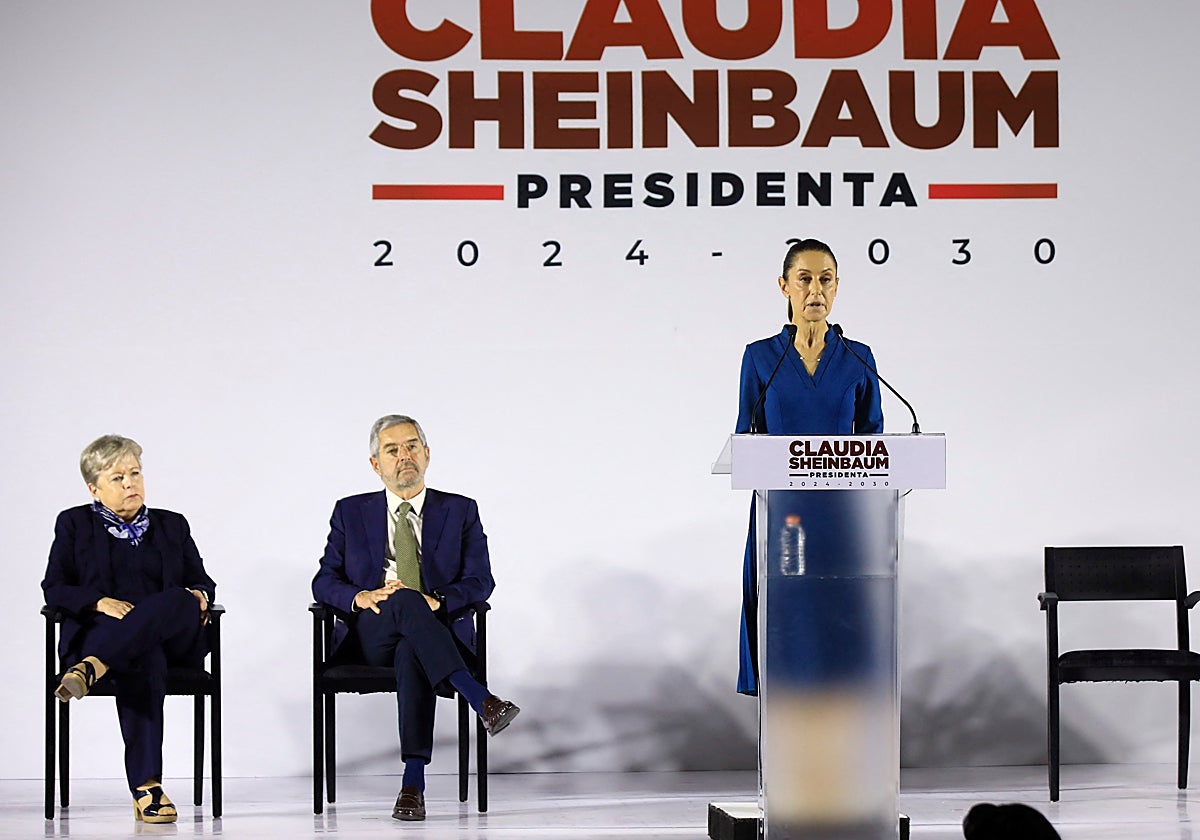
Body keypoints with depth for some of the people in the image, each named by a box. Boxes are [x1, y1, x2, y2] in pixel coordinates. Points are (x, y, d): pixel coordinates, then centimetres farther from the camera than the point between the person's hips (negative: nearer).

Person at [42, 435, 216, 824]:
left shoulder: (172, 525, 24)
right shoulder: (74, 524, 17)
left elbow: (202, 583, 22)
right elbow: (54, 587, 7)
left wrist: (199, 596, -4)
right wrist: (100, 602, -12)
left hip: (174, 636, 2)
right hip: (99, 632, -2)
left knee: (175, 599, -36)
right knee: (143, 658, -39)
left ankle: (90, 669, -53)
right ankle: (145, 787, -47)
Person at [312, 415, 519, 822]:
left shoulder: (460, 511, 14)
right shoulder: (351, 513, 16)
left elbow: (480, 580, 3)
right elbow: (324, 581, 9)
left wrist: (436, 601, -18)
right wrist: (360, 597, -14)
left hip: (438, 630, 0)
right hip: (369, 638, 1)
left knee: (412, 654, -39)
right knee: (403, 599, -36)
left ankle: (413, 783, -46)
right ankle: (479, 699, -47)